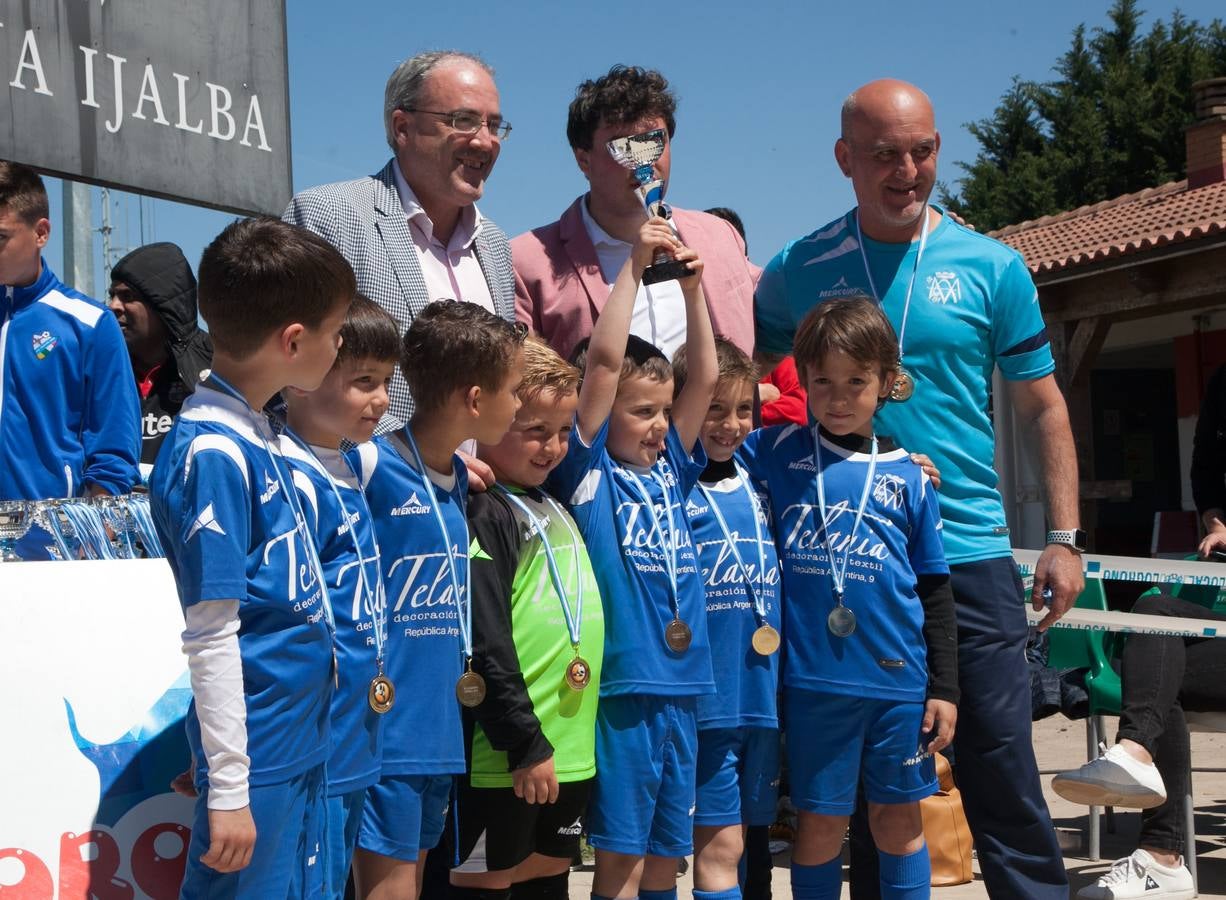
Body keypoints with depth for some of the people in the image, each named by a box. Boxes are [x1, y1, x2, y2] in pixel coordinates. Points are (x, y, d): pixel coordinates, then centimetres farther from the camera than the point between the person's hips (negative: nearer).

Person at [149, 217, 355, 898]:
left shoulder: (258, 433, 7)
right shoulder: (211, 451, -20)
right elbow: (212, 633, -20)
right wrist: (227, 786, -18)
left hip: (305, 738, 9)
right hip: (260, 757, -9)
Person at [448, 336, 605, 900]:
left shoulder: (553, 509, 13)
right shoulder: (484, 515, -14)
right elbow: (485, 647, -19)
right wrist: (525, 743, -18)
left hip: (571, 747, 9)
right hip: (507, 756, -8)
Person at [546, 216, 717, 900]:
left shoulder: (670, 469, 12)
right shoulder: (589, 471, -4)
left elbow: (706, 376, 13)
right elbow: (603, 359, -12)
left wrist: (693, 286, 8)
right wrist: (634, 265, -7)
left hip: (680, 686, 6)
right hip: (623, 686, -6)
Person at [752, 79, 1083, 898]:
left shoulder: (992, 267, 2)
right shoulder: (798, 271, 3)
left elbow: (1042, 407, 6)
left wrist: (1064, 538, 1)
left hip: (969, 553, -1)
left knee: (1000, 761, 0)